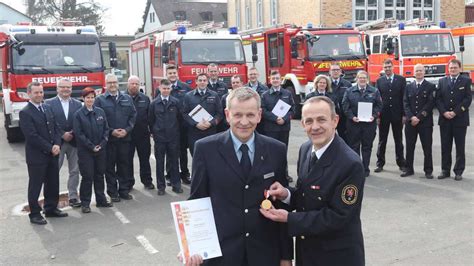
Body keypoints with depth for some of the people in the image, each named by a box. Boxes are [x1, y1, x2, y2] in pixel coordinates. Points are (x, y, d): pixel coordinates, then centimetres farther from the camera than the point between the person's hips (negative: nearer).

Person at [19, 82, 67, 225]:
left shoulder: (47, 108, 10)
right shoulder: (25, 113, -12)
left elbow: (56, 128, 10)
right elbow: (32, 136, -18)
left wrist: (57, 145, -7)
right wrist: (50, 148, -15)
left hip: (52, 154, 7)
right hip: (36, 156, -6)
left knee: (53, 183, 14)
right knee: (35, 186, 5)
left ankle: (51, 208, 29)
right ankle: (35, 214, 16)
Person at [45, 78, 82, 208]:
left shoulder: (78, 104, 9)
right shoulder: (49, 103, 0)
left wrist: (73, 134, -12)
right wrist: (62, 134, -14)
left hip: (74, 142, 3)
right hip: (57, 142, -3)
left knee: (74, 171, 7)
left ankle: (73, 197, 17)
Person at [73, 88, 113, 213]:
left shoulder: (100, 112, 6)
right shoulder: (78, 114, -4)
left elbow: (106, 129, 7)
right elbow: (79, 133, -8)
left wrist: (102, 144, -5)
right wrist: (91, 146, -12)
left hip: (101, 149, 4)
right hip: (85, 151, -4)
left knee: (100, 175, 11)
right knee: (87, 176, -2)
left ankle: (101, 200, 22)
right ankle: (85, 203, 8)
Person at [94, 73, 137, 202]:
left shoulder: (127, 98, 10)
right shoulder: (100, 100, 1)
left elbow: (133, 115, 8)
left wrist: (127, 130, -6)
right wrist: (111, 131, -12)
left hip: (125, 137, 3)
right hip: (108, 138, -2)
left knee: (124, 164, 8)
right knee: (110, 166, 3)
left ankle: (124, 190, 18)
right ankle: (112, 192, 12)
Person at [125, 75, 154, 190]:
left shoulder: (145, 99, 6)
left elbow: (150, 115, 7)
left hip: (143, 134, 2)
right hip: (127, 134, -2)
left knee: (145, 158, 11)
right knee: (128, 159, 7)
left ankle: (147, 181, 23)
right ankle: (129, 182, 19)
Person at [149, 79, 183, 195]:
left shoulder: (176, 102, 0)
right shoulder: (154, 103, 1)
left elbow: (180, 118, 6)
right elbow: (150, 120, 8)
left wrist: (176, 131, 6)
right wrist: (154, 132, 7)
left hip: (173, 137, 0)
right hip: (159, 137, 0)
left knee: (174, 161, 7)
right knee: (160, 162, 6)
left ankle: (176, 184, 18)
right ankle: (161, 186, 15)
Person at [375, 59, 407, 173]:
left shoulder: (401, 80, 2)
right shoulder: (379, 81, 5)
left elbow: (404, 98, 0)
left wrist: (404, 114, -6)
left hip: (397, 114, -1)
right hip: (383, 114, 1)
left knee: (398, 140, 9)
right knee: (382, 141, 6)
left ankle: (401, 163, 18)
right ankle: (380, 163, 14)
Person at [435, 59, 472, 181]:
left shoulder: (466, 81, 2)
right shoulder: (442, 81, 11)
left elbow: (468, 99, -6)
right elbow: (438, 99, 5)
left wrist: (455, 112, -14)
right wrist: (444, 112, -9)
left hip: (460, 119, -3)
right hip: (445, 119, 3)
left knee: (460, 147, 3)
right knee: (445, 147, 6)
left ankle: (459, 171, 9)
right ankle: (445, 170, 13)